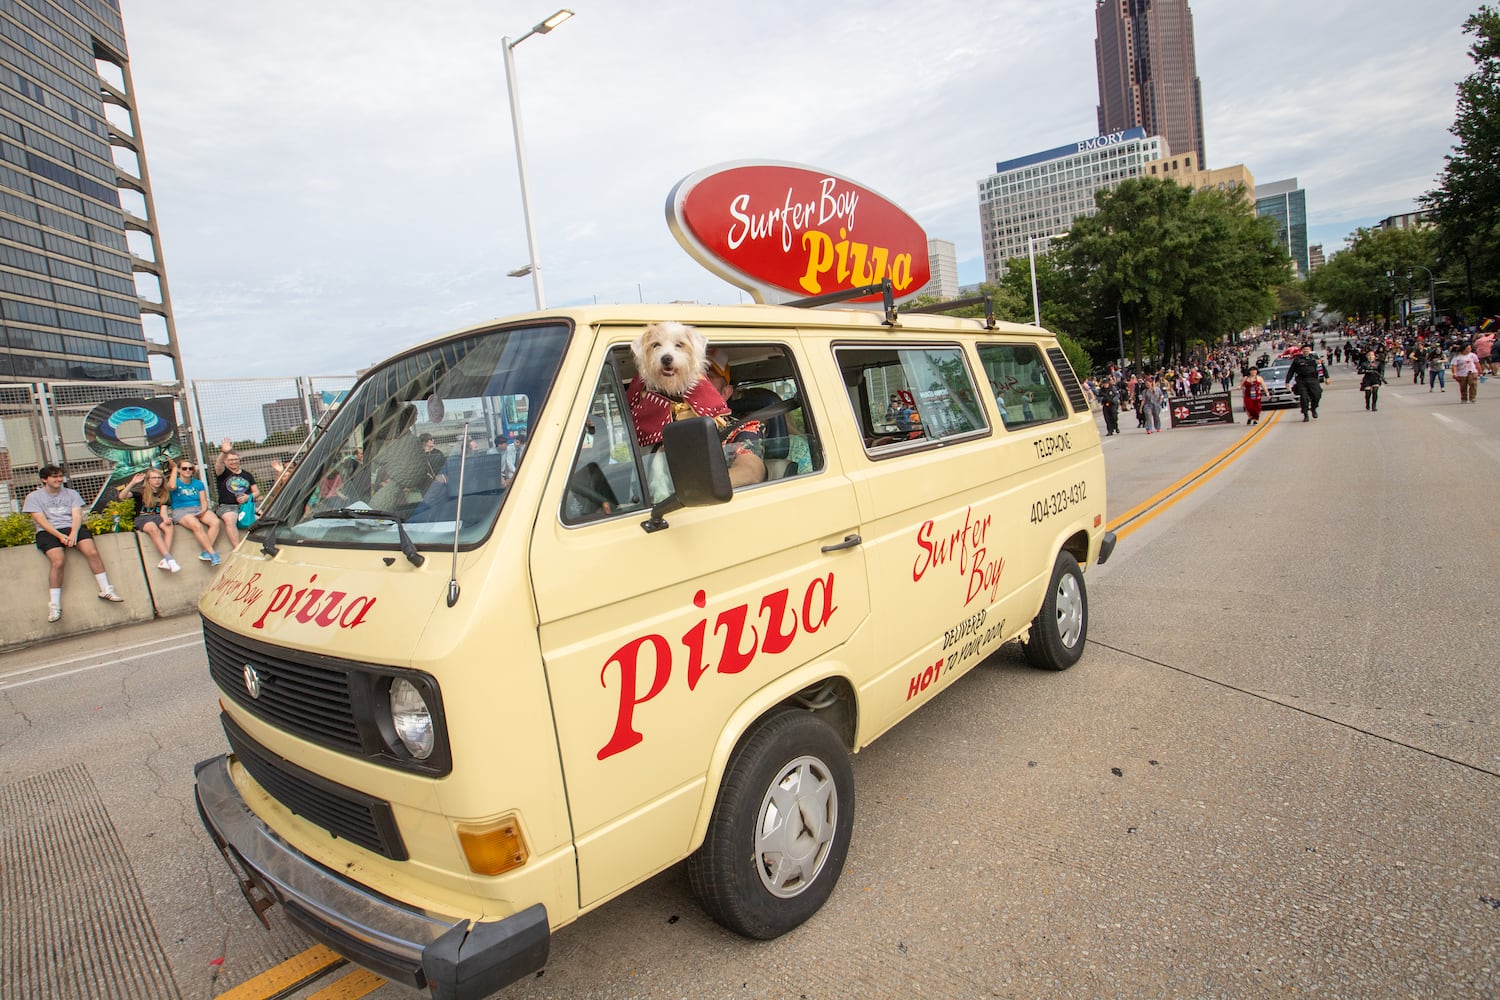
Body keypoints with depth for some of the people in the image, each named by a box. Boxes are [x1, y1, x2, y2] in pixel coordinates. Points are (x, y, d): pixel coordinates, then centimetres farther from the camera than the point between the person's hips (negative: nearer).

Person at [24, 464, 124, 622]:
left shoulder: (71, 493, 16)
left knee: (93, 552, -24)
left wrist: (73, 533, -14)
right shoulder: (34, 497, 10)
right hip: (49, 532, -2)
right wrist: (60, 535, -17)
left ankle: (105, 590, -15)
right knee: (57, 561, -28)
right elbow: (41, 520, -3)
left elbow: (77, 515, 4)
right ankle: (54, 605, -22)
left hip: (73, 528, 2)